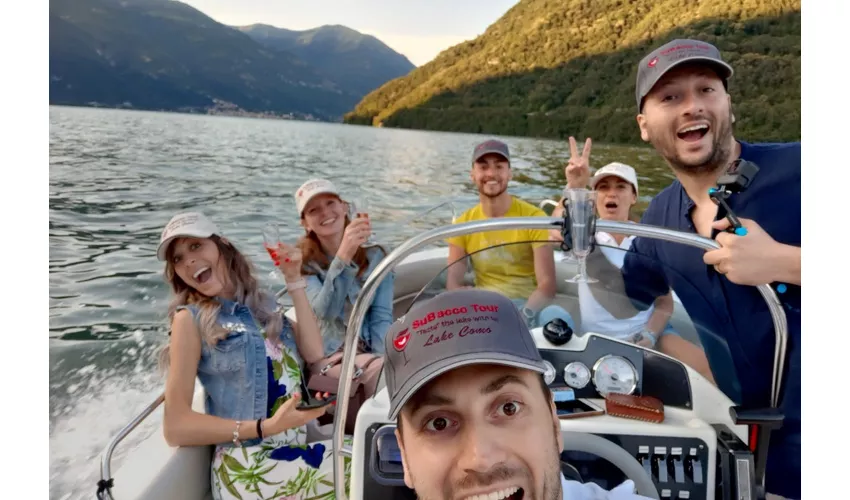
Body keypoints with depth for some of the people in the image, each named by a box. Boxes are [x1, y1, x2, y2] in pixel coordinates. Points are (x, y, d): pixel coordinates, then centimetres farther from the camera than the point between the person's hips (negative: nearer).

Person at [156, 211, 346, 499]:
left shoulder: (261, 304, 13)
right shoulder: (191, 318, -2)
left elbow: (314, 354, -1)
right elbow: (176, 427, -9)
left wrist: (294, 281, 1)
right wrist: (264, 428, -20)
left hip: (298, 451, 5)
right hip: (249, 467, -5)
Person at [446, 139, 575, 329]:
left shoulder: (534, 217, -5)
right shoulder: (463, 223, 6)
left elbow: (547, 285, -12)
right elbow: (453, 283, -1)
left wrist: (523, 316, -32)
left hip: (528, 305, -2)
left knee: (560, 319, -36)